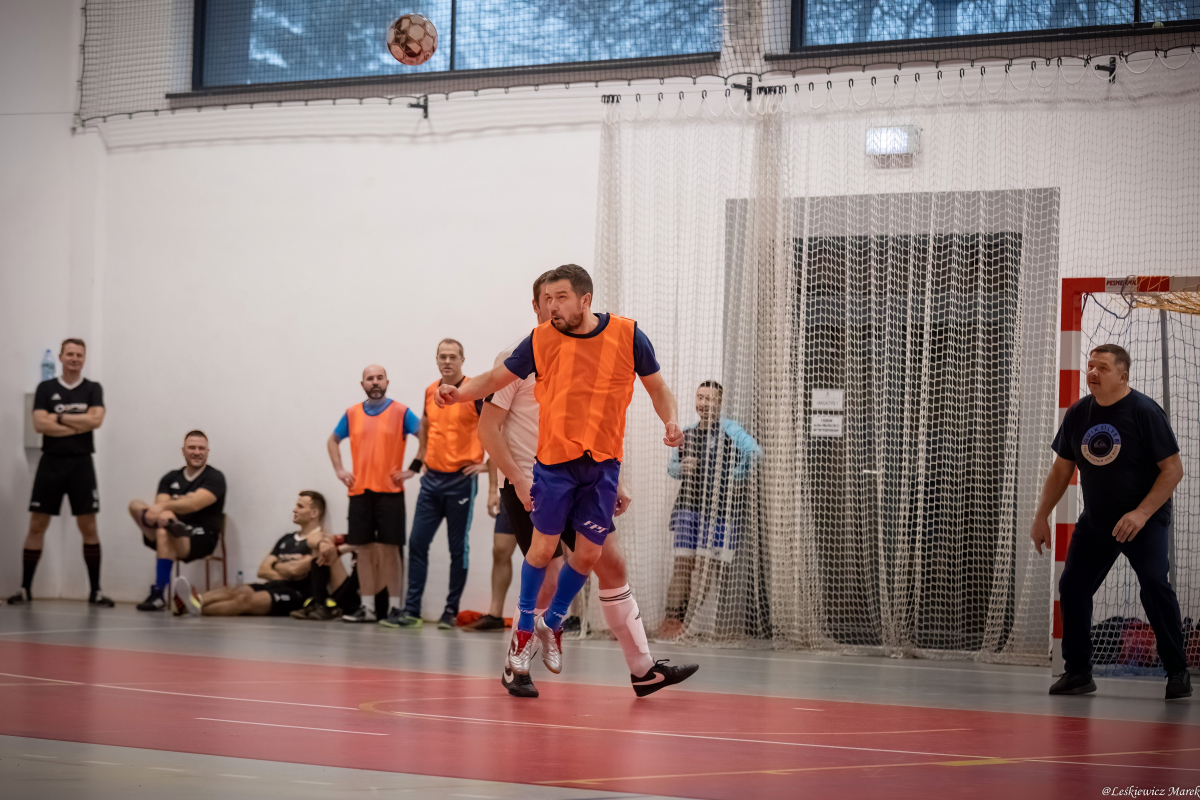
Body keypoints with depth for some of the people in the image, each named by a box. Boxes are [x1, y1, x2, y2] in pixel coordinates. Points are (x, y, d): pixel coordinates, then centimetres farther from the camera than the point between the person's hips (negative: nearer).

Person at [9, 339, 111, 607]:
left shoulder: (93, 389, 5)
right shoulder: (45, 388, 5)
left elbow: (96, 419, -12)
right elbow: (40, 424, -8)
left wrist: (59, 417, -9)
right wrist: (79, 425, -10)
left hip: (81, 463, 0)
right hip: (51, 462, 0)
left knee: (89, 526, -1)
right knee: (37, 525, 0)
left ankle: (95, 590, 4)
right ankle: (25, 588, 6)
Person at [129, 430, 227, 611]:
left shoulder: (214, 478, 0)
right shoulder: (170, 478, 15)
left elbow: (195, 504, -17)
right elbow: (160, 505, -1)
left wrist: (165, 506, -29)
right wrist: (162, 513, -25)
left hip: (202, 538, -5)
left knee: (164, 534, -37)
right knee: (136, 505, -15)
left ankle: (159, 594, -36)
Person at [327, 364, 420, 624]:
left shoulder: (401, 412, -1)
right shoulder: (352, 414, 11)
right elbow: (333, 441, 24)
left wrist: (413, 469, -9)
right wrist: (339, 470, 11)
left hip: (390, 492, -3)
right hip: (359, 492, 4)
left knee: (389, 549, -4)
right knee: (364, 549, 4)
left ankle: (394, 606, -1)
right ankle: (366, 607, 9)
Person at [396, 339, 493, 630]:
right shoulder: (430, 391, 9)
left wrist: (487, 464, -9)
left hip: (461, 480, -5)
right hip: (432, 478, 5)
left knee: (458, 548, 1)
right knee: (417, 543, 0)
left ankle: (451, 611, 9)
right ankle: (412, 611, 1)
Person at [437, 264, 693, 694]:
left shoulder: (627, 334, -3)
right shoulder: (541, 340, -2)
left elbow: (657, 387, 7)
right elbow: (498, 377, 4)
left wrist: (671, 420, -12)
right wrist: (459, 392, -14)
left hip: (603, 463, 1)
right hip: (554, 460, -1)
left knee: (588, 554, 2)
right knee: (543, 547, -5)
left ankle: (552, 623, 25)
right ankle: (524, 629, 15)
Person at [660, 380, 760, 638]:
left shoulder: (728, 430, -3)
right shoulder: (686, 434, 15)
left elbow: (754, 453, -12)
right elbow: (671, 466, 25)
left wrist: (733, 476, -10)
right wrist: (681, 467, 3)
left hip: (718, 508, -4)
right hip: (687, 505, 4)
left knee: (710, 567, -4)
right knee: (682, 563, -2)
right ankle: (674, 617, -3)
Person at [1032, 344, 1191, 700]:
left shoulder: (1145, 411, -15)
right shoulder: (1077, 414, 0)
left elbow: (1173, 468, -16)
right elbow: (1061, 469, 11)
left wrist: (1141, 514, -24)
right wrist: (1042, 517, 8)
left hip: (1145, 520, -5)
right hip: (1095, 521, 5)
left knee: (1154, 585, -20)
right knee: (1072, 588, -1)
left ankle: (1177, 673, -11)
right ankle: (1078, 673, 12)